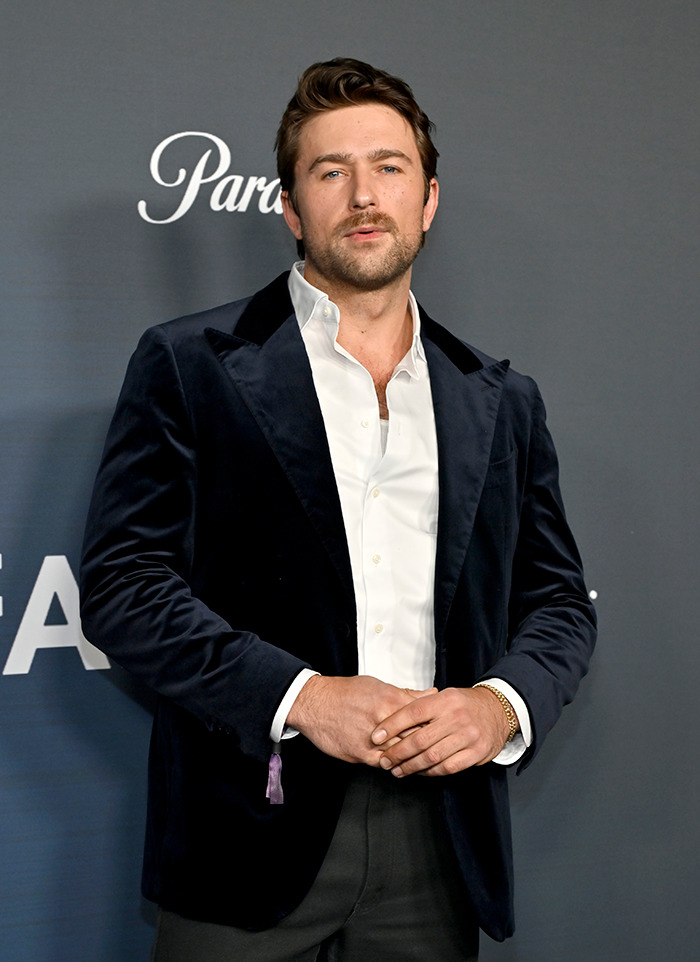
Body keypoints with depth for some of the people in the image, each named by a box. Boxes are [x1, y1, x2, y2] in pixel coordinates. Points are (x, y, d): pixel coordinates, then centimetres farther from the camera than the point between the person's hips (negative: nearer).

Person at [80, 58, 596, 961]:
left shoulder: (503, 401, 12)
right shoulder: (189, 363, 1)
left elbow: (560, 599, 14)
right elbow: (122, 584, -6)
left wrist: (503, 703, -7)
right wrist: (299, 696, -16)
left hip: (440, 839, 3)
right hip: (253, 832, -3)